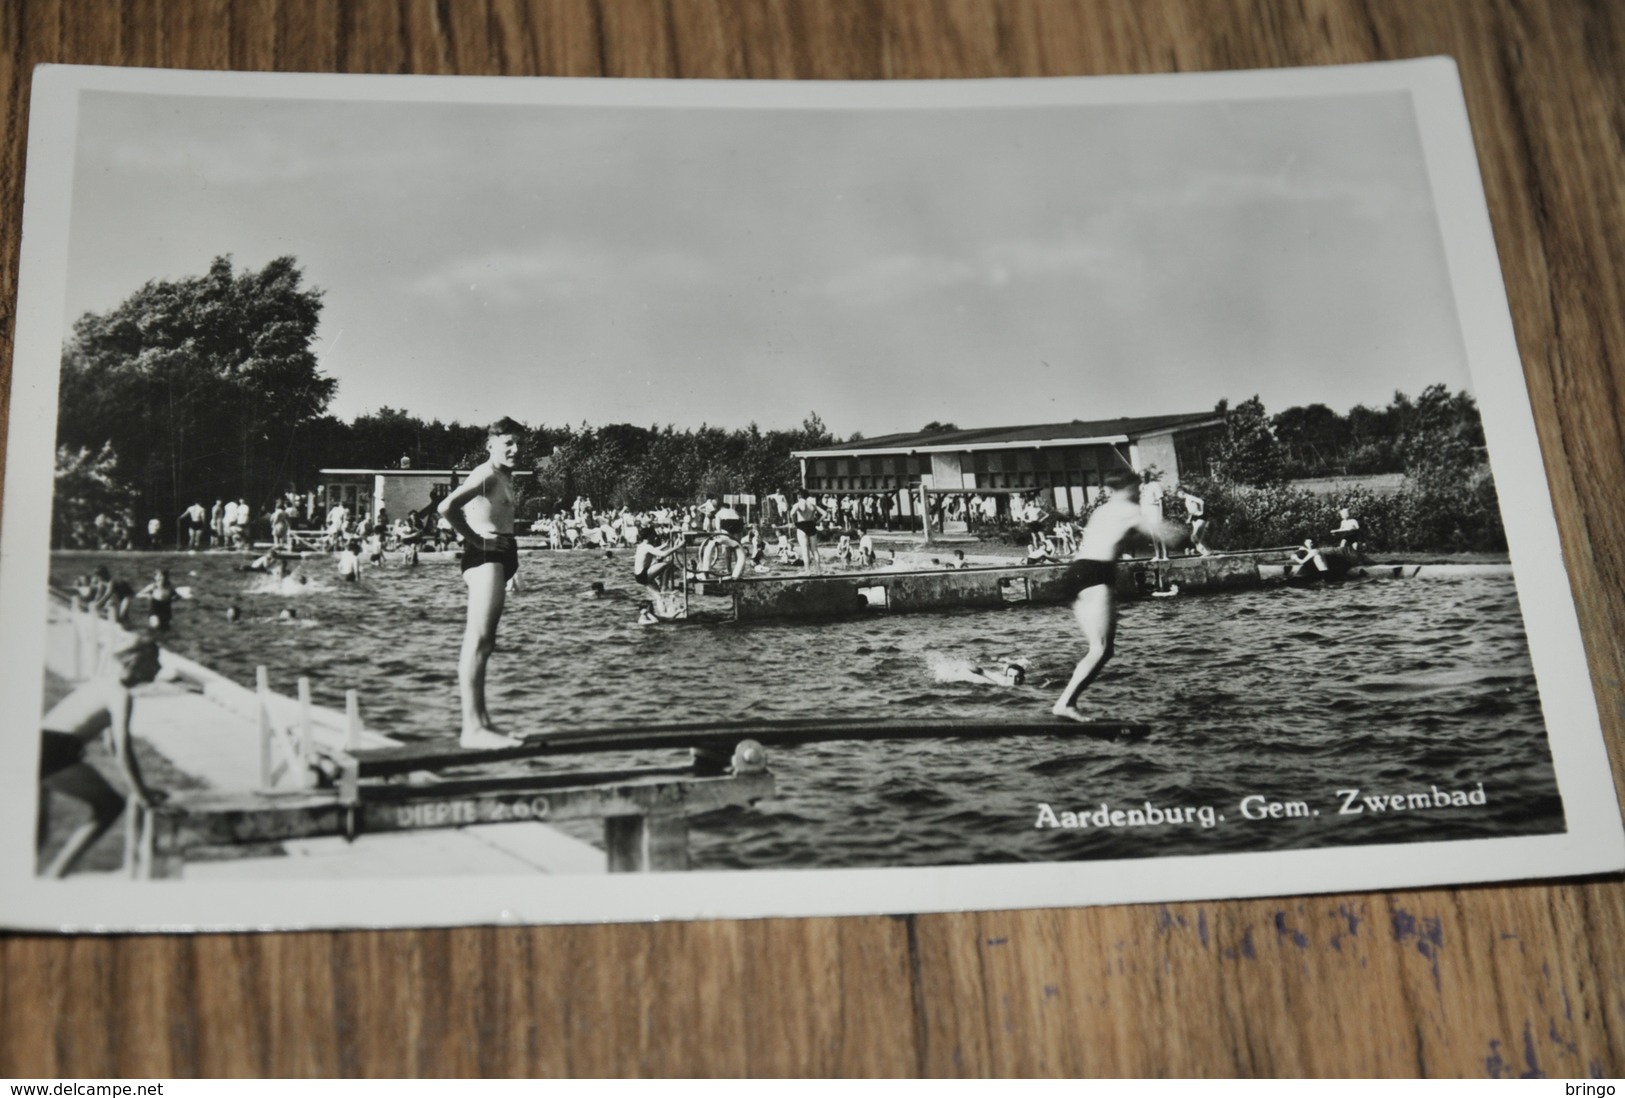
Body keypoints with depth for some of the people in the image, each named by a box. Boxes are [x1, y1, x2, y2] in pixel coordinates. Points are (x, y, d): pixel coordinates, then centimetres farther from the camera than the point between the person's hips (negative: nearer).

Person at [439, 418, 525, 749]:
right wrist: (473, 538, -17)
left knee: (485, 642, 14)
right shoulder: (486, 474, -12)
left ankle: (479, 720, 22)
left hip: (500, 555, 11)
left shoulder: (505, 476, 19)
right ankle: (473, 727, -16)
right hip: (485, 556, -11)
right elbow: (447, 507, -26)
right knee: (479, 639, -13)